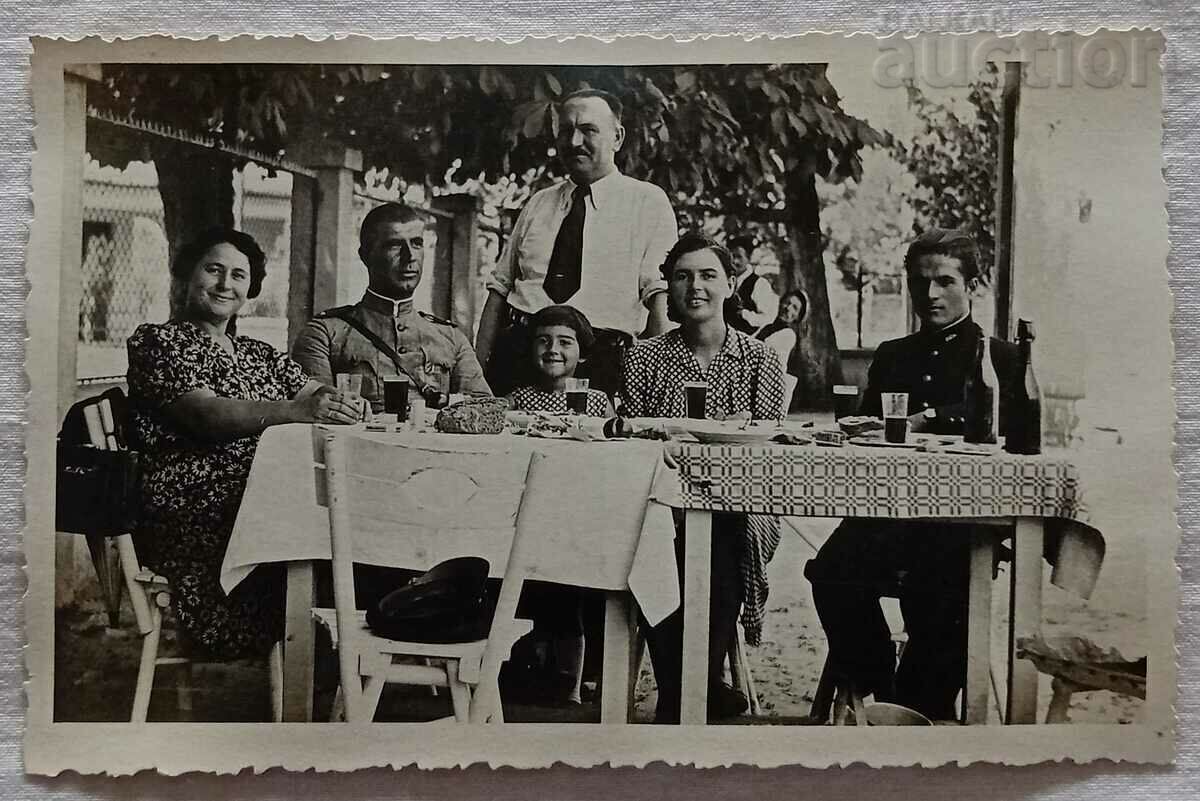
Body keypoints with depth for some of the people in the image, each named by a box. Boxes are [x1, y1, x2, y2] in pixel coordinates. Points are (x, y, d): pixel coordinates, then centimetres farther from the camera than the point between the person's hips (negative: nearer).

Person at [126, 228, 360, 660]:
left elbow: (318, 396, 12)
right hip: (195, 506, -6)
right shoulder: (156, 341, 5)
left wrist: (339, 404, -14)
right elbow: (204, 413, -13)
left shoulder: (260, 354, 26)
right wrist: (298, 411, -28)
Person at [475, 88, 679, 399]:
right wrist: (478, 368, 7)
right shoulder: (539, 204, 18)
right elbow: (500, 286, 16)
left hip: (598, 359, -3)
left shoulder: (649, 202, 5)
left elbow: (661, 294, -6)